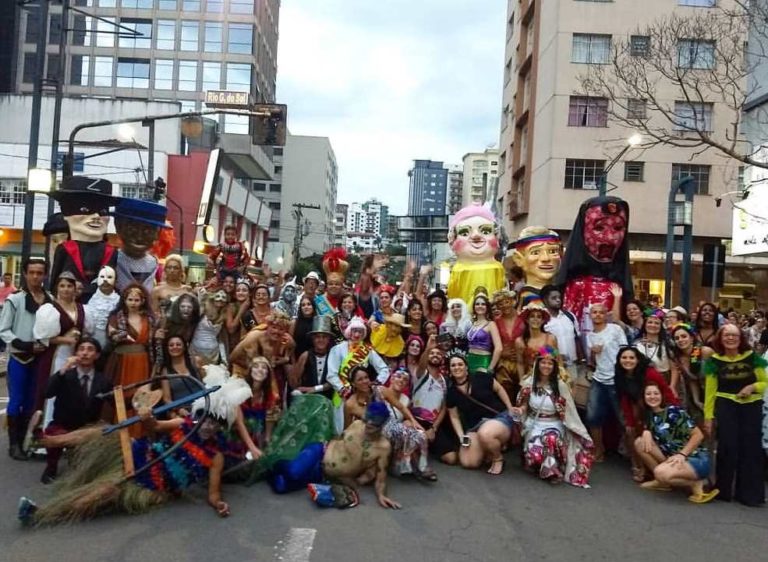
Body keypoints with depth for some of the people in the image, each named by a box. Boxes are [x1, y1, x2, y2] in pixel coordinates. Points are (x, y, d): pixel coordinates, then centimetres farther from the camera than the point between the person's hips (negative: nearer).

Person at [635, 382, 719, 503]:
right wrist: (646, 432, -10)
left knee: (661, 472, -33)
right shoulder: (650, 415, 7)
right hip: (672, 458, 7)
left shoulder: (674, 411, -13)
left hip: (696, 459, -7)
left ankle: (697, 484, -6)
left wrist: (682, 455, -22)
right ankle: (663, 481, 3)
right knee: (640, 442, -7)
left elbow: (698, 435, -15)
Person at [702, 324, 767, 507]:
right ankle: (724, 491, 12)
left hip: (752, 406, 1)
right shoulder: (714, 361, 0)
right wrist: (708, 416, 2)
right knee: (727, 447, -4)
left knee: (751, 448, 2)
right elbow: (710, 390, 4)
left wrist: (752, 386, -15)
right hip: (725, 406, -1)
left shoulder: (752, 357, 0)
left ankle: (750, 494, 15)